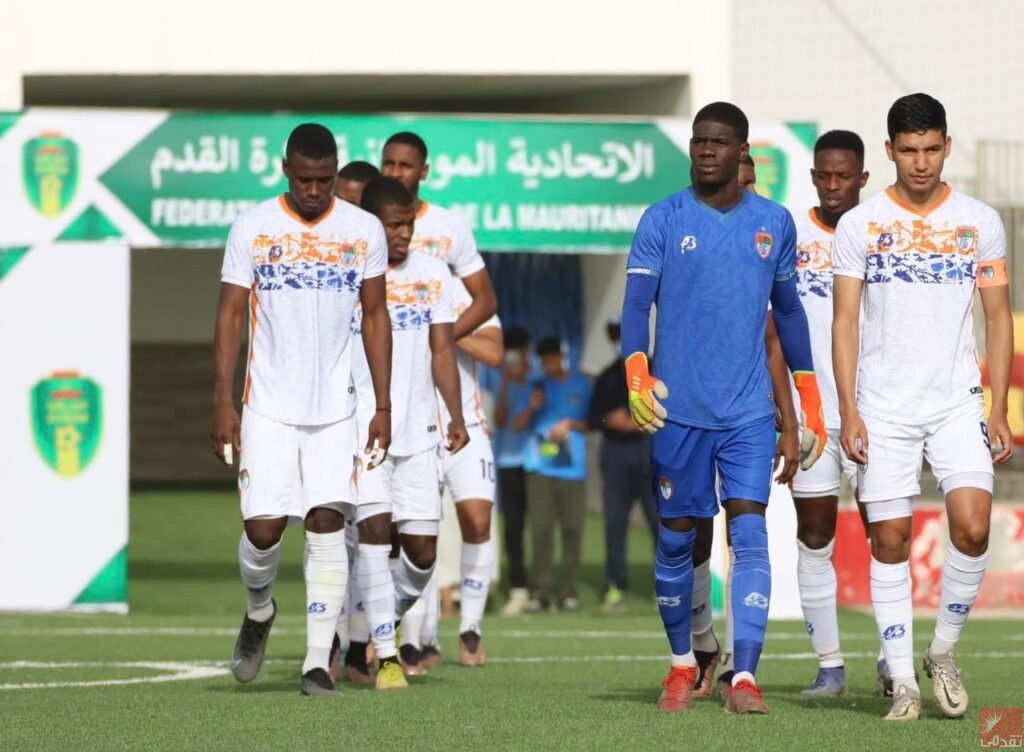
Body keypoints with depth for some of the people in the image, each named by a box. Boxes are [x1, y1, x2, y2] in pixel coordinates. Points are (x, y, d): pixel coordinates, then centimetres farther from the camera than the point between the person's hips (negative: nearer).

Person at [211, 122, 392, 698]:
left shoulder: (364, 231, 3)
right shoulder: (253, 228, -1)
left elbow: (376, 318, 8)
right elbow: (230, 316, 1)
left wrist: (384, 407, 4)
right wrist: (223, 403, -6)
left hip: (335, 408, 1)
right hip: (268, 407, -1)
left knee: (327, 527, -7)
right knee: (264, 528, -7)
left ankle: (319, 662, -3)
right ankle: (260, 612, 26)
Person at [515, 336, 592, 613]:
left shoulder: (581, 385, 13)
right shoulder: (537, 387, 15)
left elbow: (592, 422, 16)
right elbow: (517, 425, 12)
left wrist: (571, 425, -3)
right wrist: (531, 408, -7)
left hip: (571, 466, 0)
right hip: (539, 467, 0)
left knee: (572, 528, -5)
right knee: (541, 529, -8)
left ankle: (568, 591, 1)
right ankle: (541, 591, -7)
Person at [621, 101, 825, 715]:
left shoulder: (774, 223, 8)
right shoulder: (663, 220, 0)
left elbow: (788, 309, 17)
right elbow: (636, 303, -6)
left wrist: (810, 399, 18)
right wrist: (637, 377, -23)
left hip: (749, 411, 1)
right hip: (678, 410, -1)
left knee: (750, 534, -11)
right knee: (677, 539, 7)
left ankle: (745, 676, -14)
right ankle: (683, 663, 26)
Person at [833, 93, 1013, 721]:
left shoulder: (980, 222, 5)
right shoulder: (860, 225, 2)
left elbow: (999, 317, 8)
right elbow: (845, 321, 3)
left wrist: (999, 411, 1)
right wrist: (849, 411, -6)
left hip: (957, 403, 0)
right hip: (884, 409, 0)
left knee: (973, 526, -16)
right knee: (890, 540, -1)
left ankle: (946, 651, 6)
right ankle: (903, 683, 5)